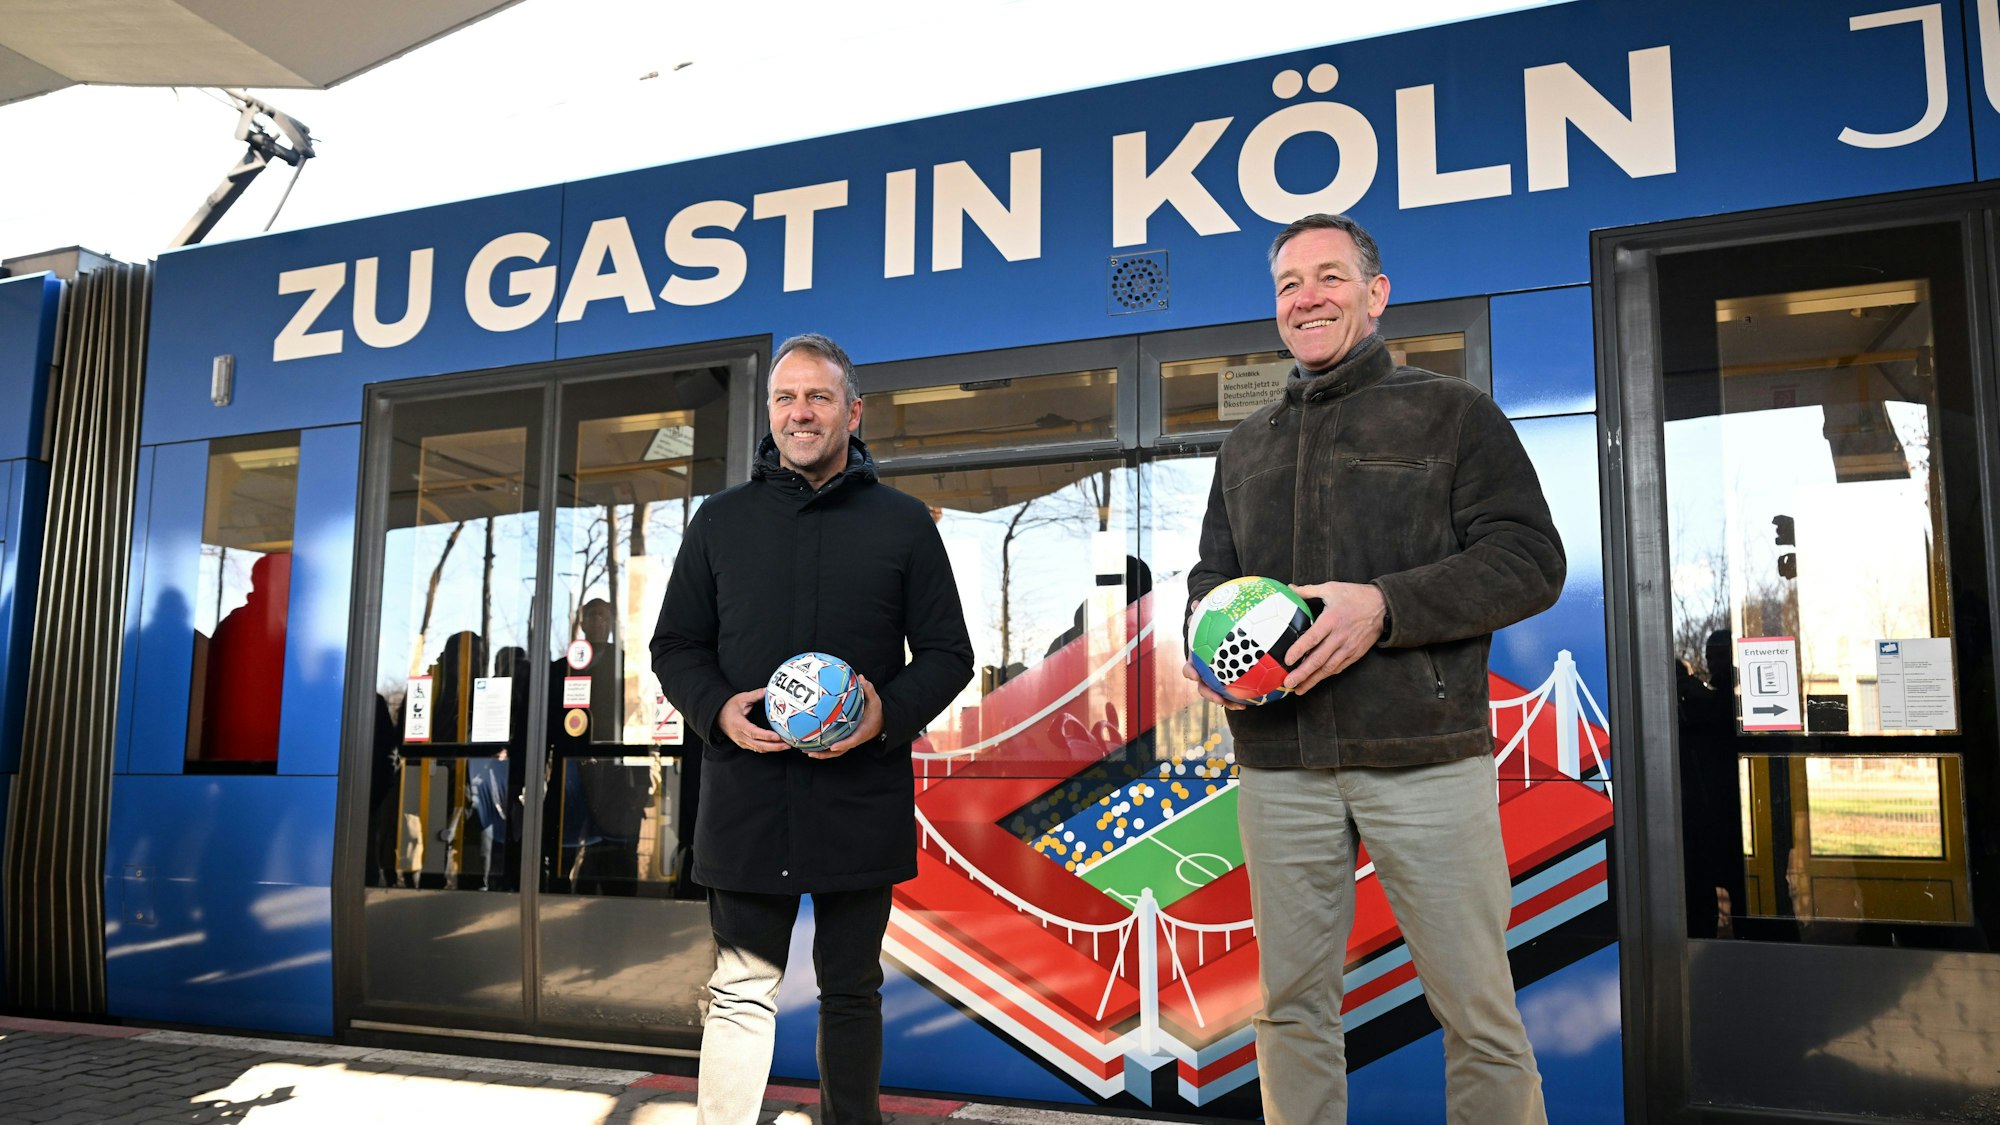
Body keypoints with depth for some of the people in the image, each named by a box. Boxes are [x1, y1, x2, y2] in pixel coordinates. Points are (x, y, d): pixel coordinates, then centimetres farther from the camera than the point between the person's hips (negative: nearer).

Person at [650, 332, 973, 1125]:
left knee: (851, 987, 13)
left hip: (861, 797, 0)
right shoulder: (722, 519, 9)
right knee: (741, 989, 4)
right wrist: (717, 710, -9)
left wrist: (891, 711, -14)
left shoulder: (903, 522, 5)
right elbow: (676, 646, 11)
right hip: (745, 792, 1)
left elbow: (947, 651, 5)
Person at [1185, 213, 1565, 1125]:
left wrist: (1387, 605, -18)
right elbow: (1212, 571, 22)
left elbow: (1530, 559, -3)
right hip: (1280, 763, 4)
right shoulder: (1246, 445, 19)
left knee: (1475, 1006, 3)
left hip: (1424, 756, -3)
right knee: (1292, 1003, 11)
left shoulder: (1453, 414, 6)